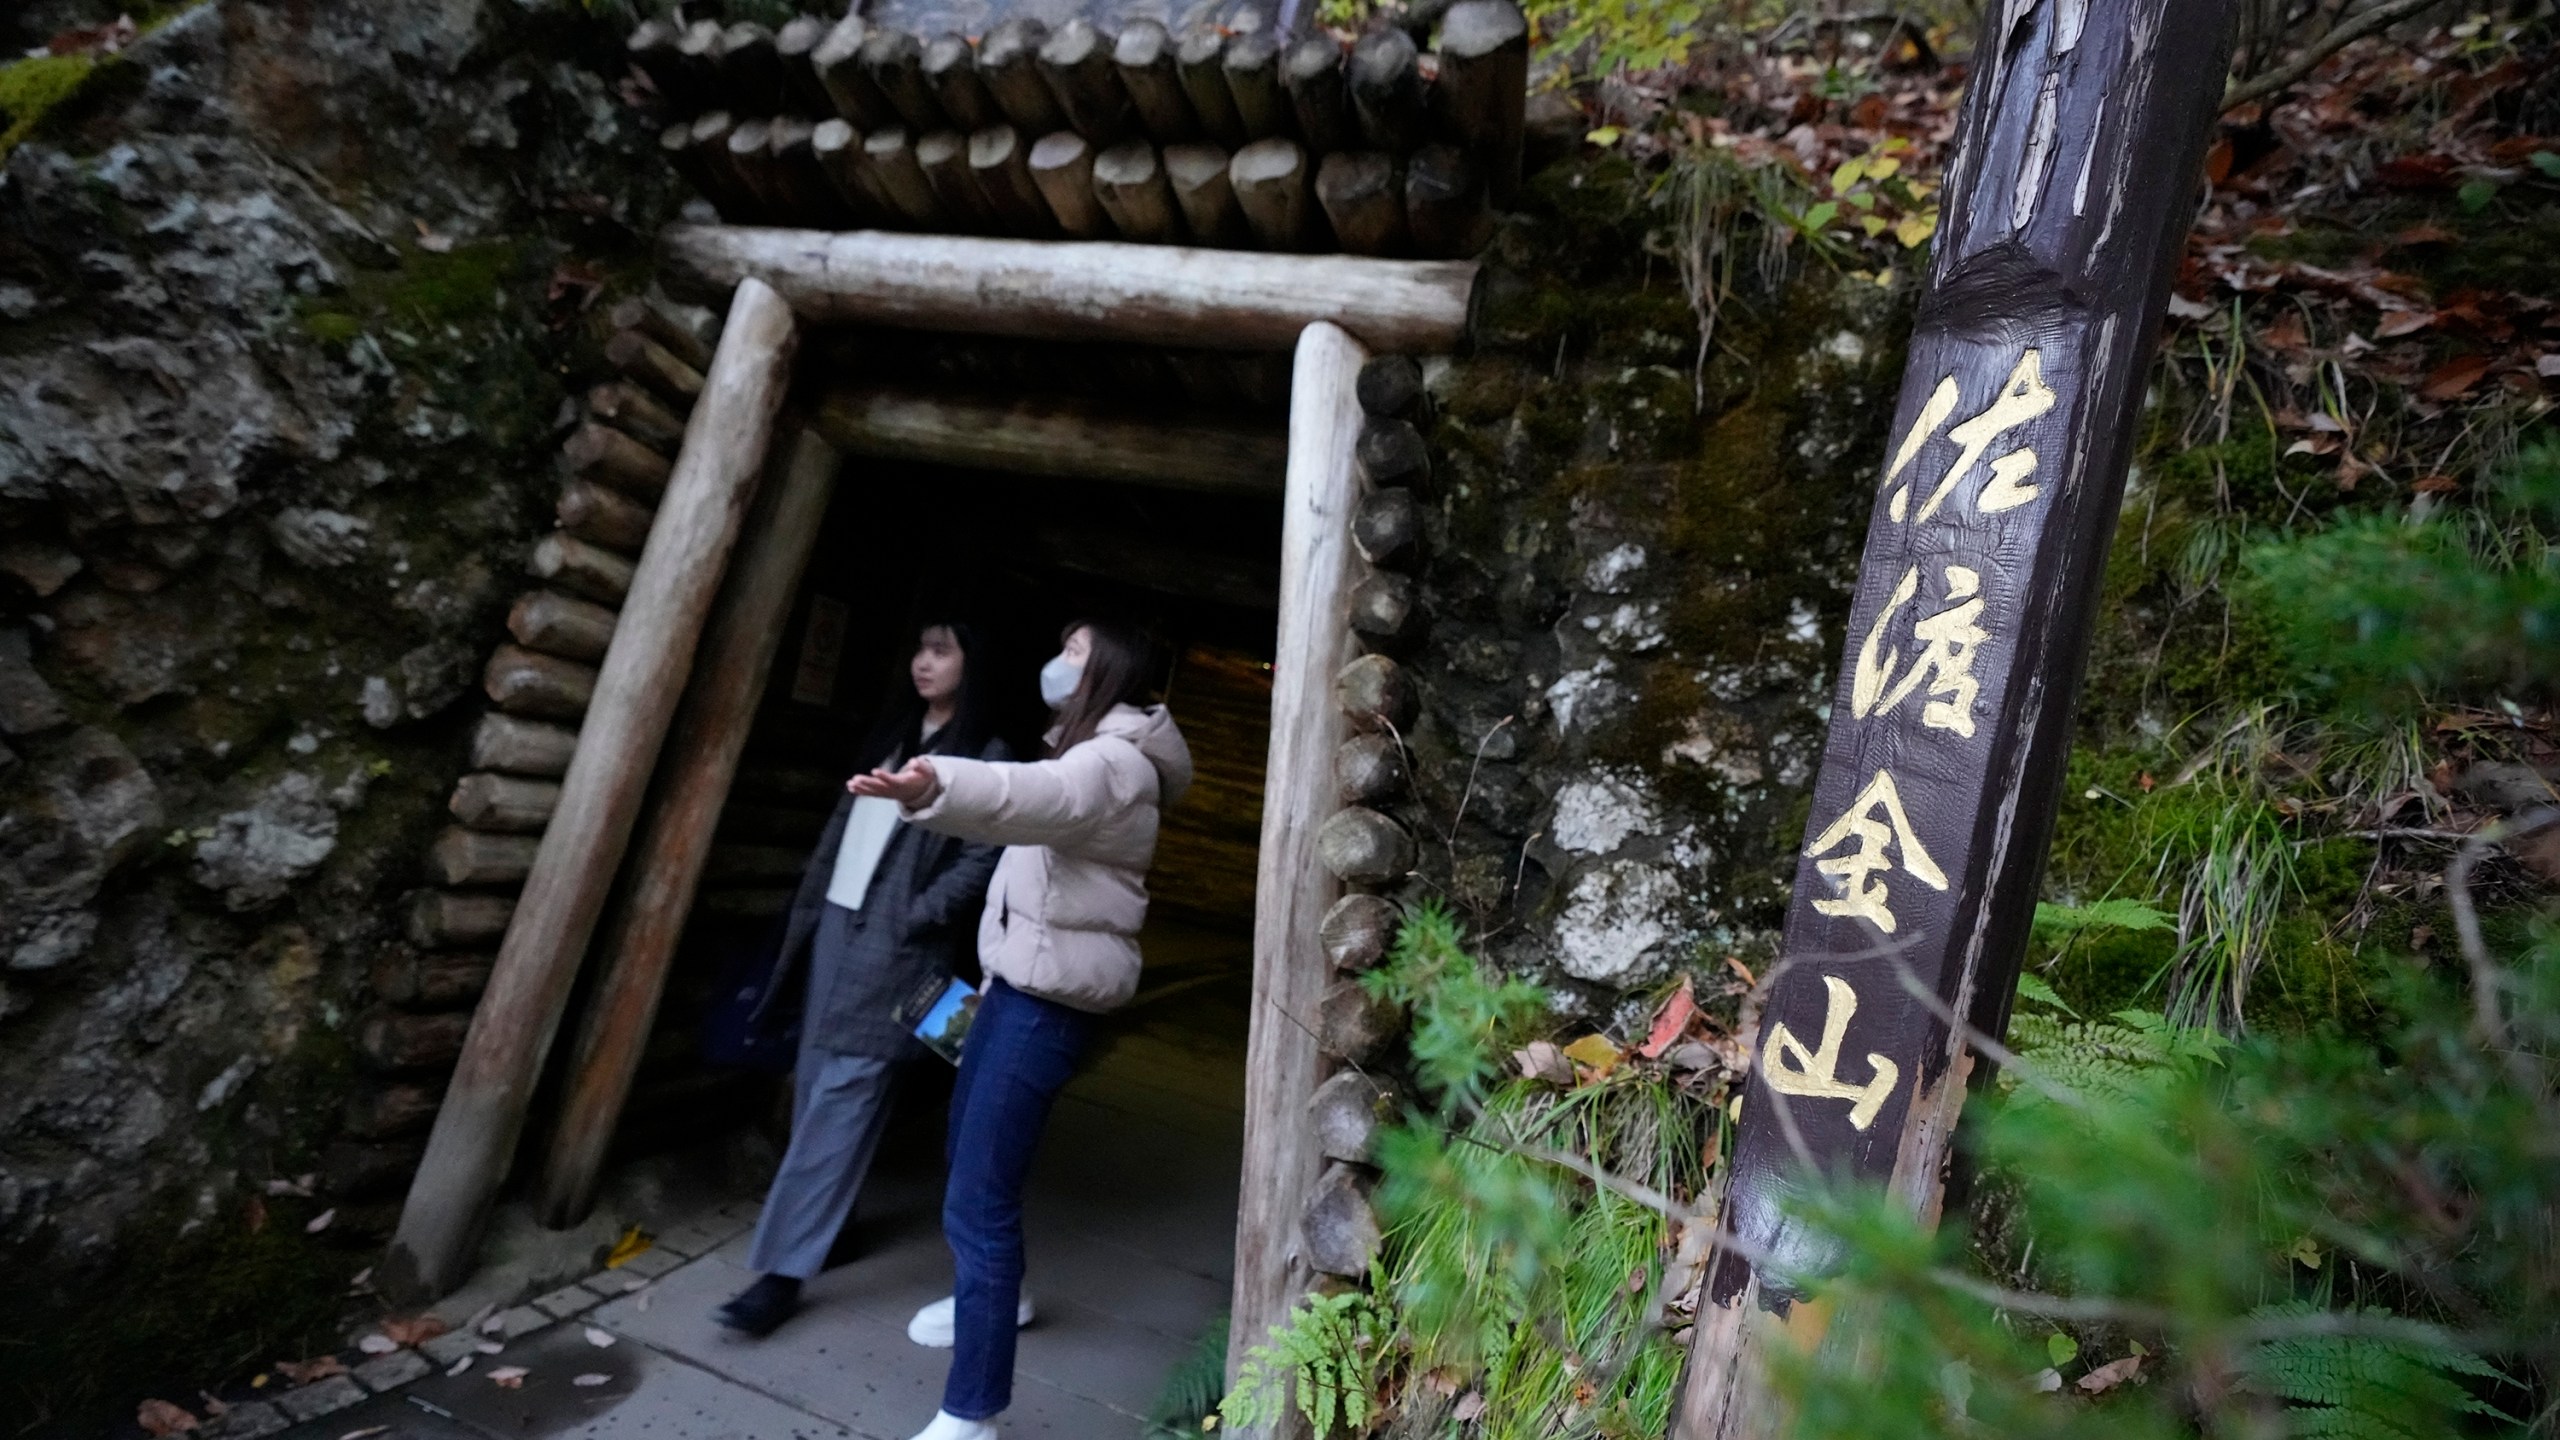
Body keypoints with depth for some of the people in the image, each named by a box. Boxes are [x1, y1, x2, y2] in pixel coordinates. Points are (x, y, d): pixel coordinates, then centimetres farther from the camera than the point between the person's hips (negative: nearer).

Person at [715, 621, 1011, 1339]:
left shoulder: (987, 756, -5)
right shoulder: (890, 734, 17)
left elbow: (981, 860, -12)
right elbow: (841, 826, 17)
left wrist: (915, 920, -17)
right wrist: (806, 911, 13)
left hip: (893, 945, -7)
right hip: (836, 925, 7)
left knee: (844, 1098, -7)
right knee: (815, 1088, 11)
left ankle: (783, 1271, -2)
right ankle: (823, 1223, 26)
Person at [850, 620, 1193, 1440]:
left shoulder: (1114, 761, -19)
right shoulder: (1091, 750, 17)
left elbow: (1040, 797, -42)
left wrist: (936, 789, -63)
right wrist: (992, 979, 22)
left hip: (1051, 994, -11)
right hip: (1022, 977, 11)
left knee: (977, 1196, -11)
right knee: (969, 1144, 26)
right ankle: (988, 1294, 48)